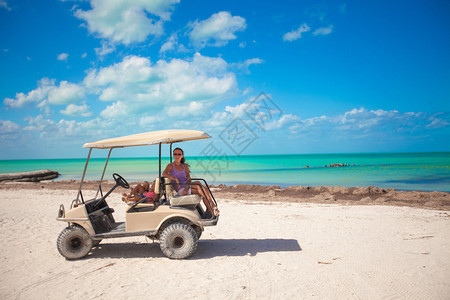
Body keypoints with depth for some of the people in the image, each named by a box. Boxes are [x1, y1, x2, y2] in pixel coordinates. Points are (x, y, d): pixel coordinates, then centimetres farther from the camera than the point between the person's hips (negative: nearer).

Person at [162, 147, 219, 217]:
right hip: (180, 190, -6)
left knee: (204, 190, -18)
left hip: (186, 188, 6)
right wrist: (175, 179, -30)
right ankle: (212, 206, -23)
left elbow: (188, 178, 8)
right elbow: (164, 174, -21)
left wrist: (187, 186, -12)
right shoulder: (170, 166, -1)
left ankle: (209, 210, -20)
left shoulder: (185, 166, 16)